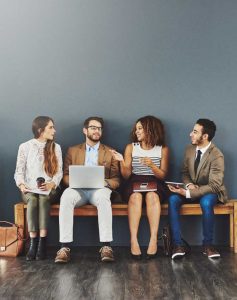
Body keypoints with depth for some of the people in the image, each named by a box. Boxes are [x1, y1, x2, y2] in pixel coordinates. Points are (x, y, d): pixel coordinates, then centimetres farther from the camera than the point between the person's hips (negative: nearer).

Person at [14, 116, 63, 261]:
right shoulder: (25, 147, 6)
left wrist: (51, 184, -16)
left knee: (43, 198, -34)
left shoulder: (56, 147, 9)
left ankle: (42, 243, -38)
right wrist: (21, 184, -16)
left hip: (49, 189, 0)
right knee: (32, 200, -34)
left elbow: (59, 172, 4)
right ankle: (33, 243, -35)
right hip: (29, 189, 0)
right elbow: (19, 171, 5)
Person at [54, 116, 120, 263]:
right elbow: (66, 176, 13)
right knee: (66, 196, -35)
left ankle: (106, 246, -39)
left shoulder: (110, 152, 18)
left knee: (103, 197, -38)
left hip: (99, 189, -1)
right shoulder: (73, 151, 20)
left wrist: (106, 182, -11)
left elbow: (116, 180, 12)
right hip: (78, 189, 1)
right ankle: (65, 247, -36)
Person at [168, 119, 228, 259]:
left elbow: (213, 186, -24)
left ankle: (208, 244, -19)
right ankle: (178, 244, -25)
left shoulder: (217, 156, -21)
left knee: (206, 202, -39)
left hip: (210, 192, -5)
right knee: (173, 199, -26)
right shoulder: (190, 149, -1)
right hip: (191, 189, 5)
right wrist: (189, 185, -14)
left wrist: (188, 193, -32)